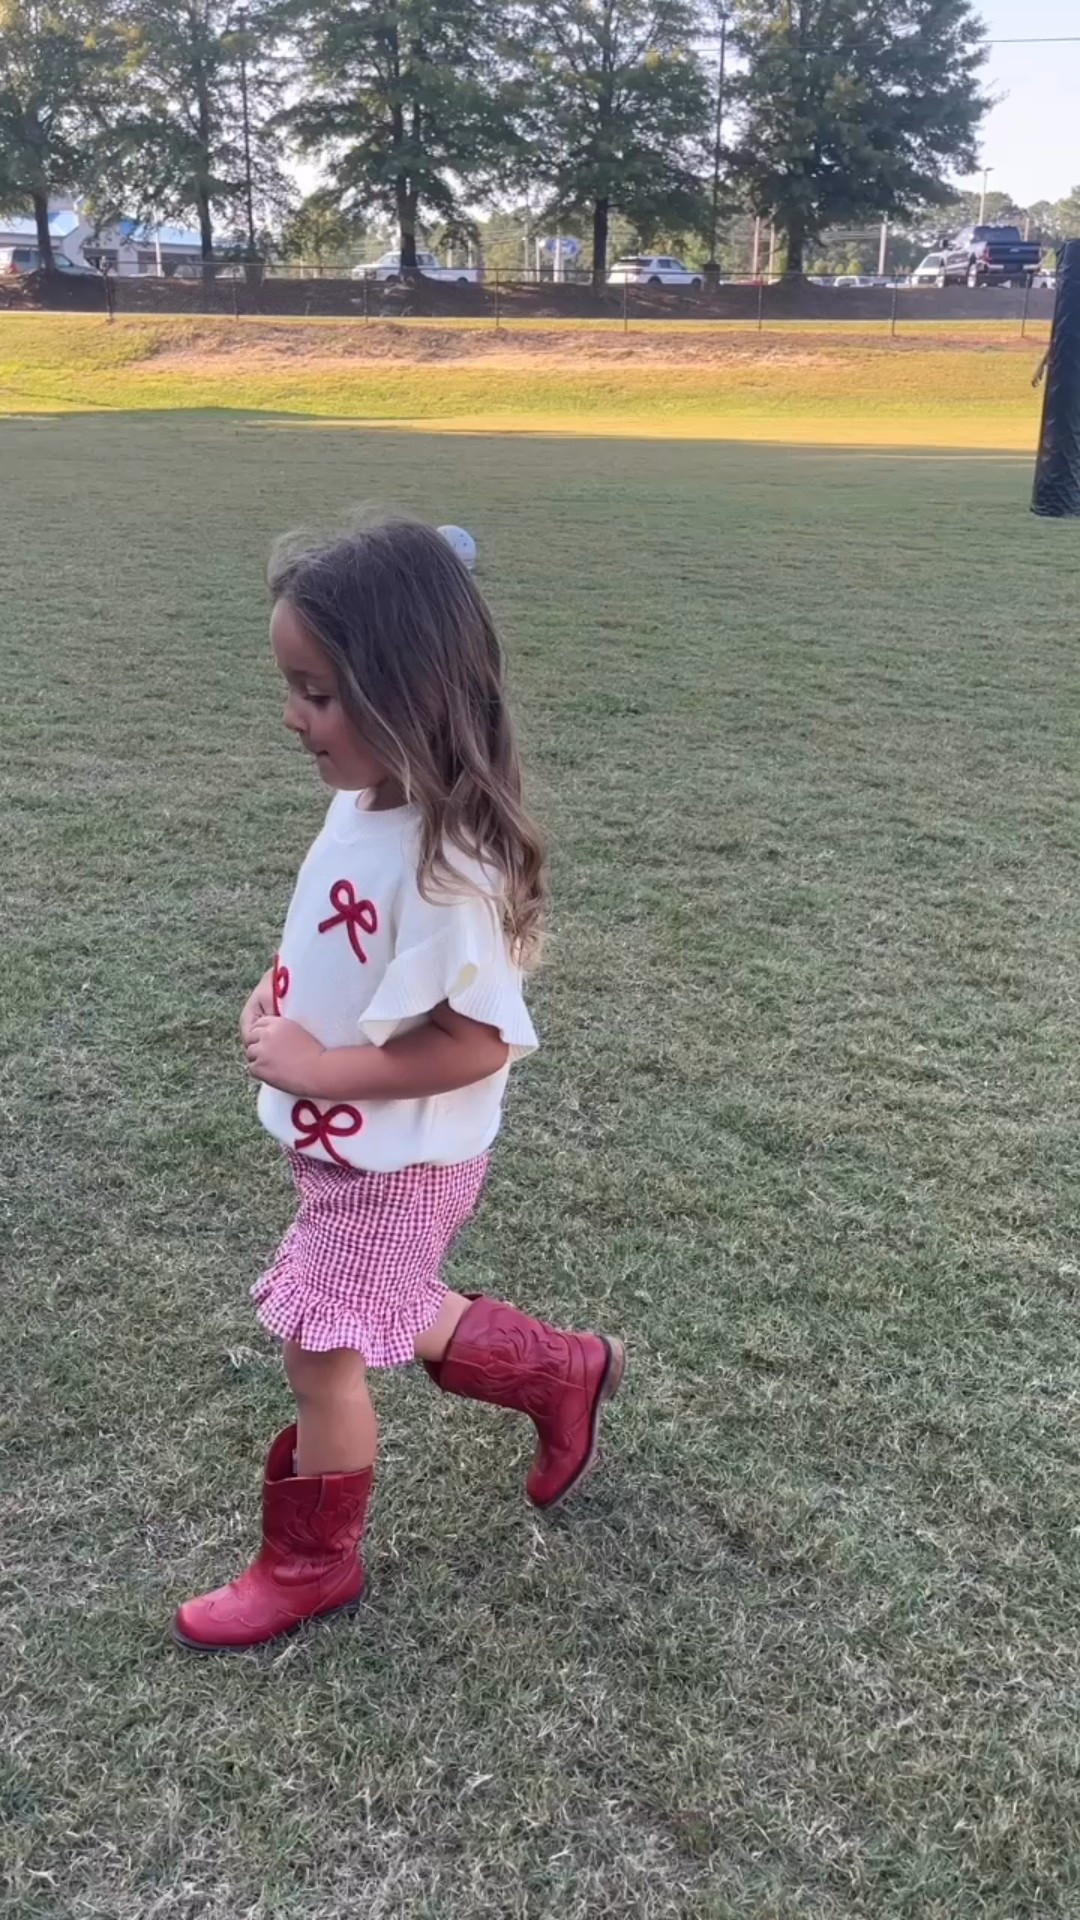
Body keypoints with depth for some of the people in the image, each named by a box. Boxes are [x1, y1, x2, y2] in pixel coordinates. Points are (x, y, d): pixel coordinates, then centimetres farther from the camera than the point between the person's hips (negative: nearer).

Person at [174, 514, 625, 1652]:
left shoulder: (445, 866, -31)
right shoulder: (360, 803, -4)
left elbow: (477, 1045, -28)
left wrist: (317, 1067, -25)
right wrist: (274, 994, -4)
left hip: (397, 1165, -9)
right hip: (349, 1151, 9)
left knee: (322, 1354, 9)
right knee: (394, 1325, 27)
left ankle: (311, 1564, 34)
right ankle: (566, 1374, 48)